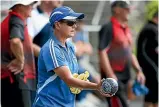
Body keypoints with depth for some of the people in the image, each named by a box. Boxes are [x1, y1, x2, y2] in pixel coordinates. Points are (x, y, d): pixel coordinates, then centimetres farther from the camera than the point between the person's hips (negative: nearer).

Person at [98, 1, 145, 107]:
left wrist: (139, 70, 15)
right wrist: (110, 75, -23)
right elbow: (102, 52, -17)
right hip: (113, 76, -9)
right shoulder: (108, 28, -10)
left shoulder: (126, 29, 18)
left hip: (124, 77, 9)